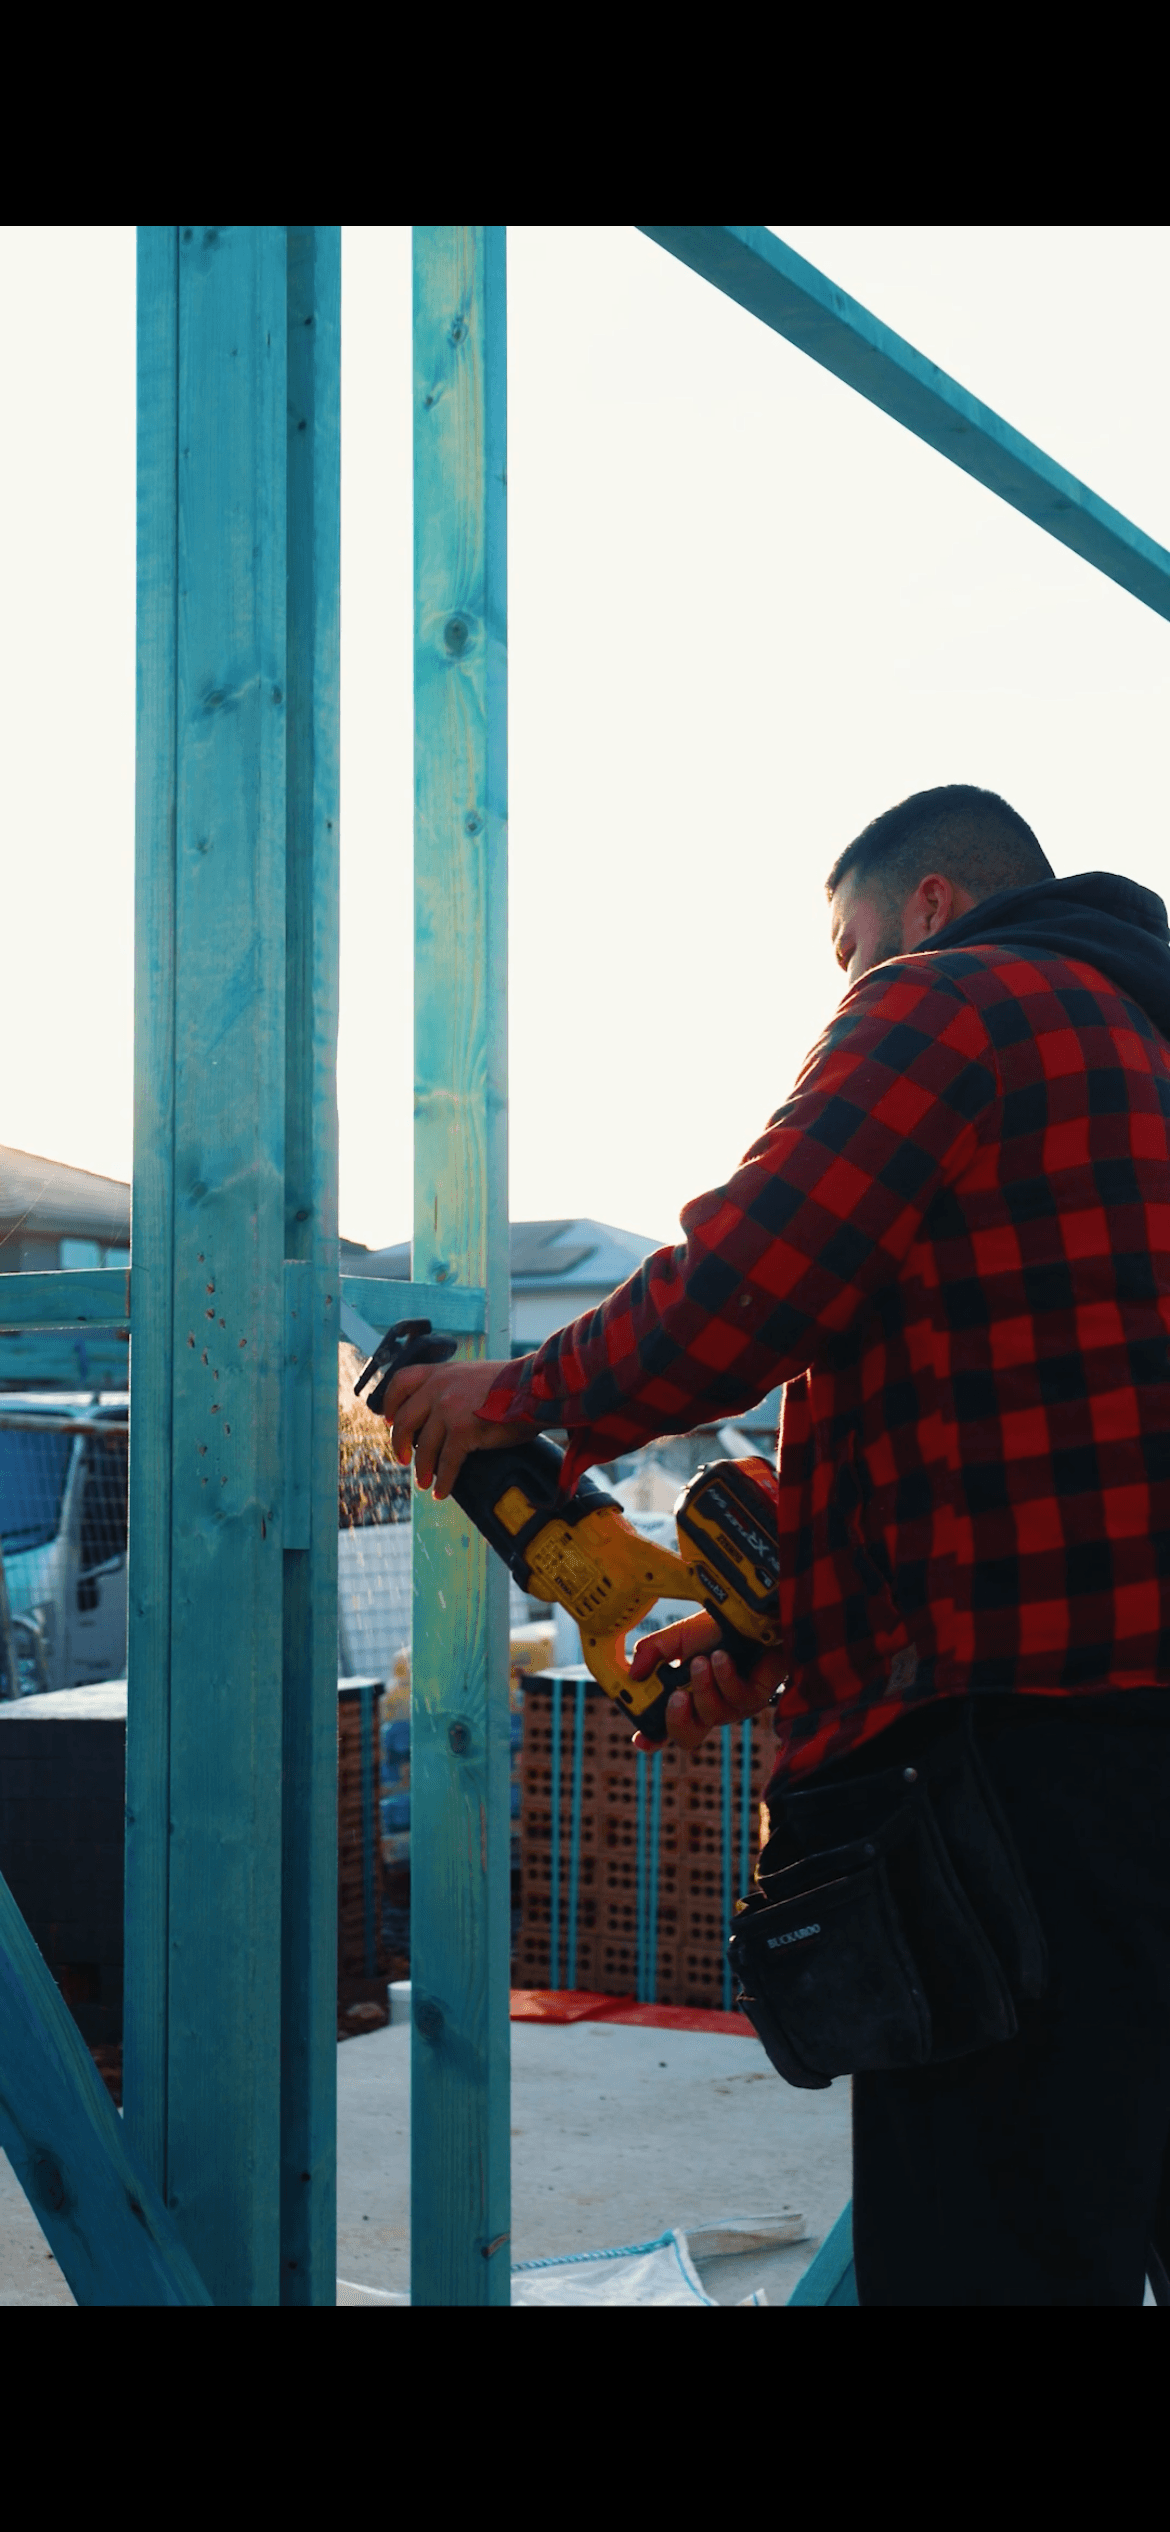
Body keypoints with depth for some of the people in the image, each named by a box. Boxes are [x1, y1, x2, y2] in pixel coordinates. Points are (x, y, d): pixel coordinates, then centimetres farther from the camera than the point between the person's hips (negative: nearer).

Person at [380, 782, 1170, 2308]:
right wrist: (785, 1635, 25)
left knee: (986, 2252, -8)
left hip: (1038, 1732, -10)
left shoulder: (949, 1001, -1)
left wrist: (518, 1402, 5)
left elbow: (739, 1295, -12)